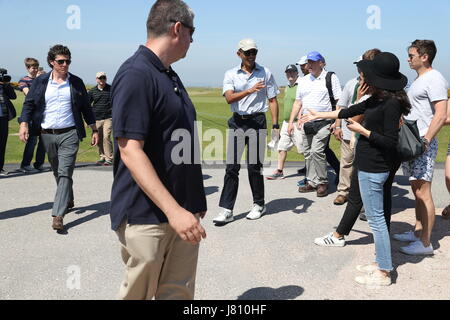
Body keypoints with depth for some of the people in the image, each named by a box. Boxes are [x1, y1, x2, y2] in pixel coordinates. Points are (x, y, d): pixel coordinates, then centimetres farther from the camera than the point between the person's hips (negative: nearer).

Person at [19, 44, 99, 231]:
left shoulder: (76, 82, 5)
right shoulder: (40, 82, 5)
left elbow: (85, 107, 10)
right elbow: (29, 104, 5)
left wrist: (94, 130, 9)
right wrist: (24, 124, -11)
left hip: (69, 134, -2)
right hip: (47, 135, 2)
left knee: (65, 173, -11)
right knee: (57, 172, 14)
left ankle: (58, 215, -15)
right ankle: (68, 201, 36)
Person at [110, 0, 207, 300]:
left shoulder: (169, 75, 14)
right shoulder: (136, 75, -15)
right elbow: (130, 151, -22)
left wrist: (194, 201, 20)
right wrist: (173, 210, -26)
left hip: (182, 210, 8)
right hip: (148, 216, -8)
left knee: (179, 292, 13)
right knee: (139, 292, 8)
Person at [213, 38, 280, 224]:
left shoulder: (265, 73, 6)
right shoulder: (231, 74, 6)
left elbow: (272, 100, 7)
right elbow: (229, 98, -9)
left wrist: (275, 125, 0)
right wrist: (250, 90, -24)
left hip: (257, 121, -1)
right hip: (237, 121, 1)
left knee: (254, 166, 2)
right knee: (232, 166, 0)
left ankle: (259, 205, 19)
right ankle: (226, 210, 2)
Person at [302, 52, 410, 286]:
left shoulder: (391, 104, -19)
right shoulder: (377, 99, 10)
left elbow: (390, 141, -21)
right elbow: (350, 111, 21)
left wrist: (361, 130, -14)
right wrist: (319, 116, 26)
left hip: (373, 169, -10)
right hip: (370, 165, 10)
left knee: (376, 219, -1)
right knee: (376, 217, 17)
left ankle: (383, 273, 11)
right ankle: (380, 263, 30)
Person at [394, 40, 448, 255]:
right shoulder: (419, 79, 18)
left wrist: (424, 141, -24)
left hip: (423, 144, -10)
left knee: (422, 193, -7)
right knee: (417, 191, 15)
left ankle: (425, 243, 0)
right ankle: (417, 232, 25)